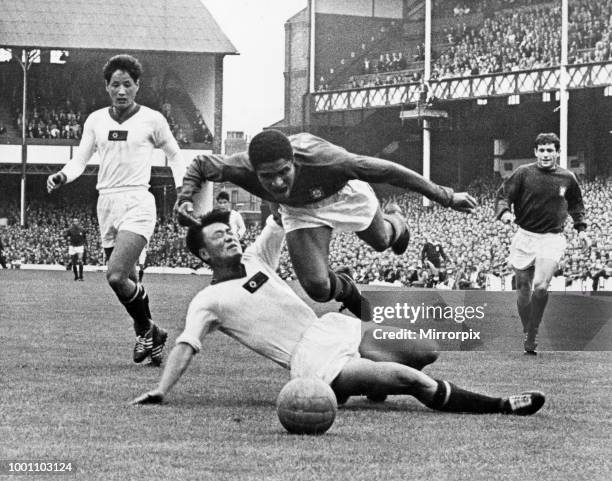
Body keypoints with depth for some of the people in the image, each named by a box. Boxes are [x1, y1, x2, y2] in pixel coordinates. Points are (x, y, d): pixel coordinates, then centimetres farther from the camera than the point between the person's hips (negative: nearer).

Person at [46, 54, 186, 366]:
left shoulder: (152, 119, -2)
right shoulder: (96, 120, 8)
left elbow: (174, 155, 11)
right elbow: (80, 160, 8)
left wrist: (182, 189, -2)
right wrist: (62, 176, -13)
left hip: (138, 203, -5)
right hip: (106, 203, 5)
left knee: (116, 276, -21)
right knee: (128, 281, 9)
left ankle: (145, 329, 1)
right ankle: (151, 338, 25)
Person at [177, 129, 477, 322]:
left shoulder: (321, 159, -47)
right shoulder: (243, 169, -40)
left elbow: (388, 171, -37)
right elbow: (200, 165, -17)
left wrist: (446, 198, -31)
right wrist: (185, 199, -36)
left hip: (344, 193, -1)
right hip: (301, 213, 1)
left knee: (381, 241, 25)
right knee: (317, 288, -13)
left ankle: (395, 223, 66)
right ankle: (346, 288, 26)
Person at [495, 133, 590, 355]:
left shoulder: (567, 178, 5)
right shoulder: (523, 173, -2)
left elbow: (576, 205, 22)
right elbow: (503, 195, -3)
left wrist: (581, 229, 14)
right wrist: (504, 212, -23)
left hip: (552, 239, -1)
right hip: (525, 237, 1)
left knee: (540, 287, -18)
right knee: (523, 288, 4)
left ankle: (532, 337, -7)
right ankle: (527, 334, 21)